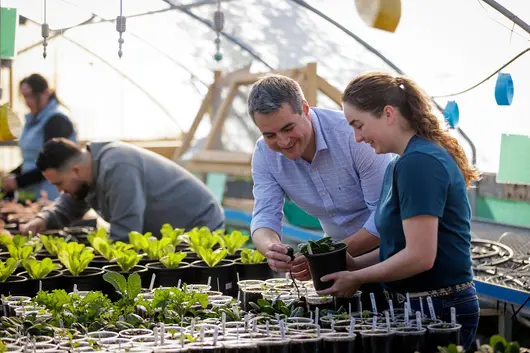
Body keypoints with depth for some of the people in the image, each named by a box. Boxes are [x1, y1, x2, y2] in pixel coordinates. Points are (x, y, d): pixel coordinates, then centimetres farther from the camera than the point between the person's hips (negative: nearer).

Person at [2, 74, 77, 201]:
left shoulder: (57, 121, -12)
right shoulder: (34, 120, 14)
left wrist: (19, 181, -16)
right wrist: (12, 175, 3)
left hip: (51, 197, -8)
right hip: (33, 194, 8)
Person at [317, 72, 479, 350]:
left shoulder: (419, 162, -19)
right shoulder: (399, 165, 12)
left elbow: (420, 256, -23)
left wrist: (357, 278, -11)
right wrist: (352, 265, 3)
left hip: (439, 310, -9)